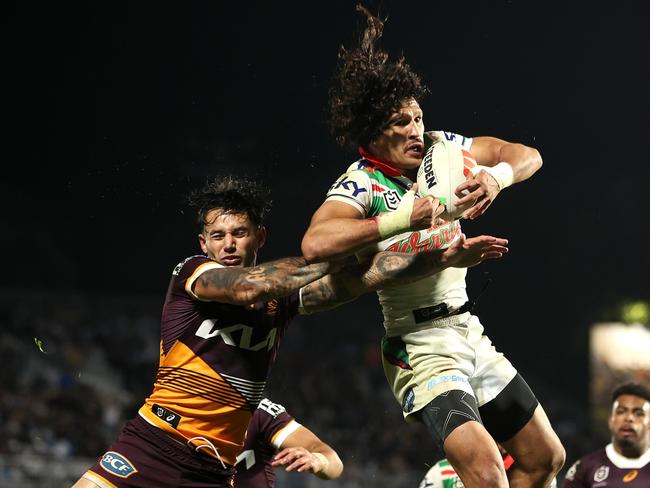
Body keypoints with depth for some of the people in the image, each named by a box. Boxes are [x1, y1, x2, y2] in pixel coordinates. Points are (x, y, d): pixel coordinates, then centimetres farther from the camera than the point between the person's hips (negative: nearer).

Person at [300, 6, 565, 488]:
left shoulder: (437, 147, 1)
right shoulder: (361, 185, -17)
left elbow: (527, 156, 5)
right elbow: (315, 244, -37)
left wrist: (496, 176, -17)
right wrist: (404, 218, -40)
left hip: (468, 330, 8)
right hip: (420, 346, -8)